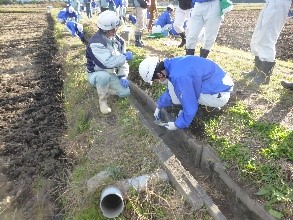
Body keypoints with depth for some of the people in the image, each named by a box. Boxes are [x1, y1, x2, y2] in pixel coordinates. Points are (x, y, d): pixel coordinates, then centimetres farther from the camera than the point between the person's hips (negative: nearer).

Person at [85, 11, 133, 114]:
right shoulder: (96, 43, -28)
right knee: (104, 76, -41)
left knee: (125, 92, -9)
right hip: (96, 74, -6)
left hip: (112, 74, 6)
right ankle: (102, 100, -11)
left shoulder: (118, 40, -3)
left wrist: (123, 76, -13)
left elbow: (122, 61, 1)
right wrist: (125, 57, -26)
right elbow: (108, 62, -38)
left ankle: (104, 89, 20)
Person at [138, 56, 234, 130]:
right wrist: (159, 106, 24)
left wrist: (177, 124, -7)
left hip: (220, 95, -9)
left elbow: (190, 108, -23)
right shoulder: (173, 63, -1)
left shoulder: (178, 77, -29)